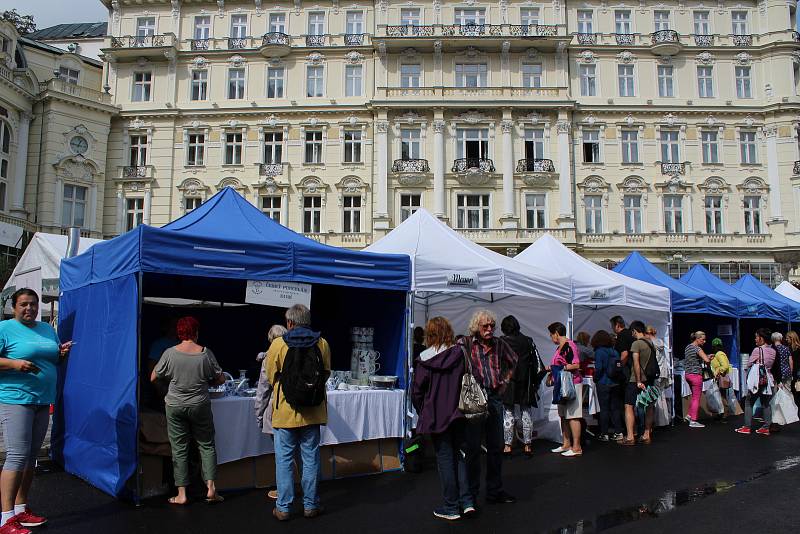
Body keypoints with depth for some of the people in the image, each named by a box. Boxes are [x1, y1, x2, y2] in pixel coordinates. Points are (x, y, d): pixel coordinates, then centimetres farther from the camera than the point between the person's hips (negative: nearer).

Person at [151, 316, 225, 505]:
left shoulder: (170, 353, -9)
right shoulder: (206, 353, -8)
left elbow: (153, 378, 1)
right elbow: (220, 379, -1)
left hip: (175, 406, 0)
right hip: (200, 406, 0)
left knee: (179, 449, 8)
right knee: (206, 445, 12)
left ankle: (181, 495, 12)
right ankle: (211, 488, 7)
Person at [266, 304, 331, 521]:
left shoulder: (278, 344, -10)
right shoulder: (322, 343, -3)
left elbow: (271, 377, 1)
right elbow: (326, 374, 7)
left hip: (285, 411, -2)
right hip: (313, 411, 2)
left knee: (284, 459, 8)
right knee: (311, 458, 11)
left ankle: (283, 507, 14)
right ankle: (310, 505, 20)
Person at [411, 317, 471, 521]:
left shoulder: (425, 359, -12)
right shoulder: (460, 354, -5)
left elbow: (417, 392, -8)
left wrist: (423, 412, 8)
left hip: (437, 416, -3)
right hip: (459, 415, 3)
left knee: (445, 458, 6)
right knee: (459, 455, 17)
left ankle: (451, 507, 14)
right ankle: (466, 501, 14)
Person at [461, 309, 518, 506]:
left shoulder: (499, 344, 7)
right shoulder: (465, 343, -7)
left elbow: (513, 361, 25)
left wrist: (505, 381, 17)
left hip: (494, 397, 5)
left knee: (496, 447, 12)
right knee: (473, 448, 1)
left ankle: (494, 491, 25)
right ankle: (471, 494, 12)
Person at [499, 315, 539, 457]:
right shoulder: (528, 341, 3)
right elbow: (536, 363, 4)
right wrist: (535, 382, 11)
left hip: (508, 383, -2)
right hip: (525, 384, 2)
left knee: (508, 414, 4)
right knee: (526, 414, 9)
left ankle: (508, 446, 4)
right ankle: (527, 445, 12)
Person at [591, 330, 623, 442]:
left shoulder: (599, 352, -12)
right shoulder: (615, 351, 5)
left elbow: (598, 368, -18)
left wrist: (595, 378, -2)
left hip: (603, 384, -5)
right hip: (615, 384, 5)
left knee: (604, 409, 2)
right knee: (616, 408, 12)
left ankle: (604, 434, 5)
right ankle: (618, 432, 14)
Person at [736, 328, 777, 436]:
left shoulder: (757, 350, -14)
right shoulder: (773, 351, 3)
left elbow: (748, 364, -5)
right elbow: (773, 365, 10)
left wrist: (746, 369, 13)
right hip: (768, 380, 6)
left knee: (749, 403, 4)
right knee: (766, 404, 12)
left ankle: (747, 427, 5)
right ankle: (766, 428, 11)